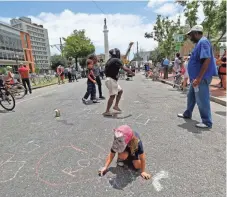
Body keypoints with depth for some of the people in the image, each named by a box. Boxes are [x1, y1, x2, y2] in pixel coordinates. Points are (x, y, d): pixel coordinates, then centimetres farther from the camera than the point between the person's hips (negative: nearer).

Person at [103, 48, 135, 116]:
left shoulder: (110, 60, 14)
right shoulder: (116, 60, -13)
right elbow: (125, 69, -17)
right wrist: (132, 73, -3)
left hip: (112, 80, 10)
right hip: (111, 80, -10)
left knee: (120, 91, 18)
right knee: (112, 96, -7)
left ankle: (116, 105, 21)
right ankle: (107, 111, -2)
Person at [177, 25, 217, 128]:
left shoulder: (203, 42, -16)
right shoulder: (199, 43, 16)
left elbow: (207, 60, -25)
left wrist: (199, 78, -28)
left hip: (201, 78, -11)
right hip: (196, 77, 11)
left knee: (202, 100, -3)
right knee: (191, 96, 20)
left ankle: (207, 122, 10)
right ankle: (187, 114, 36)